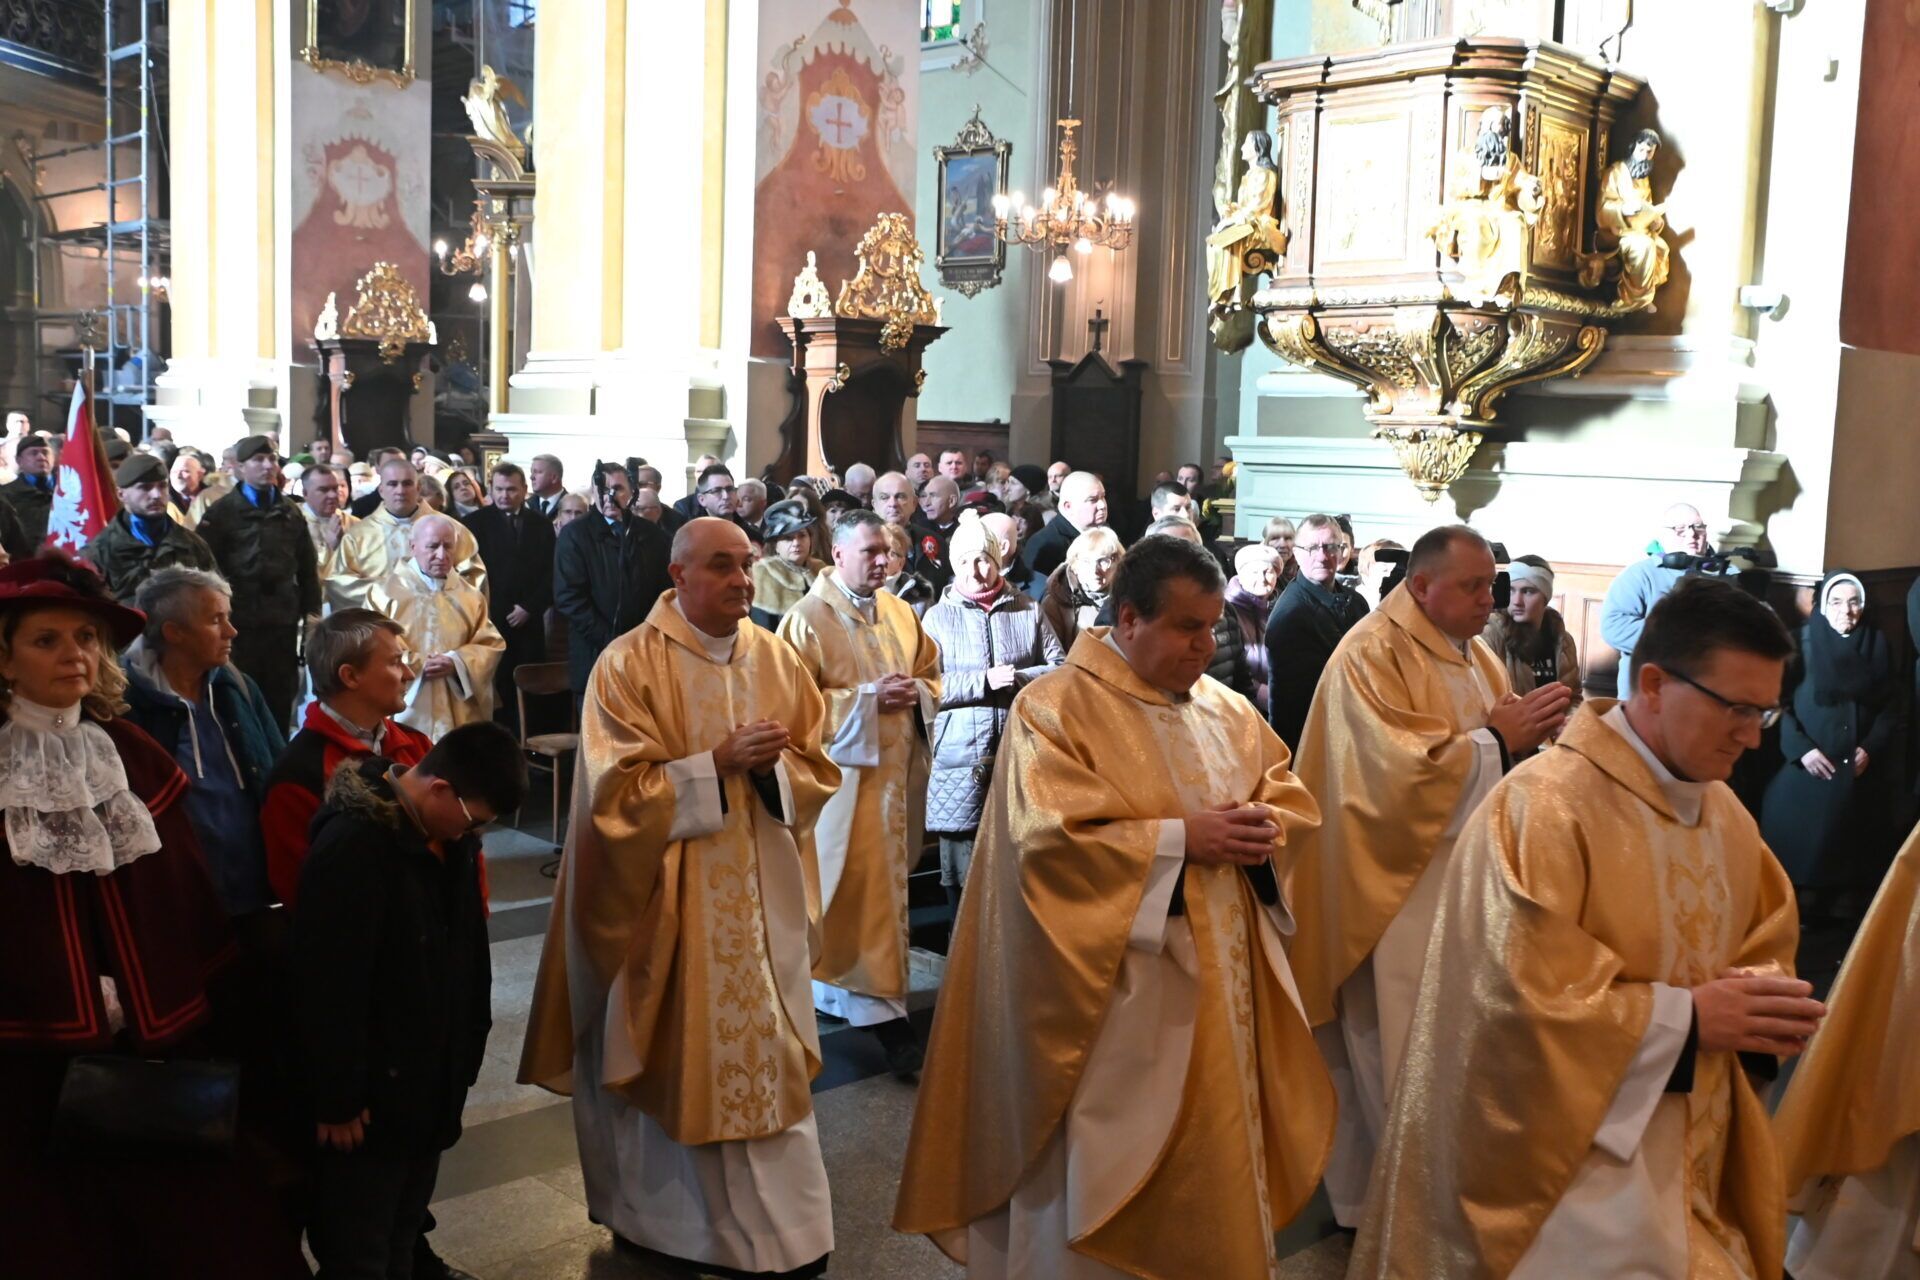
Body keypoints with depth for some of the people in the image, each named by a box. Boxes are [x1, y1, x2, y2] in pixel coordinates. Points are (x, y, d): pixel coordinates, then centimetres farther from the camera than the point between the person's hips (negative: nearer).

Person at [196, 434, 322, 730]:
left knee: (281, 700, 8)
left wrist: (312, 610, 10)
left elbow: (307, 566, 15)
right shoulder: (222, 512, 1)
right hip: (240, 620, -3)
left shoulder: (290, 511, 13)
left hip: (283, 620, 3)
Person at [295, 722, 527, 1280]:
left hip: (428, 1083, 8)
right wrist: (337, 1098, -18)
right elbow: (328, 988, -23)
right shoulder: (352, 845, -24)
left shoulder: (447, 836, 2)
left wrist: (462, 1057, 14)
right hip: (371, 1093, -8)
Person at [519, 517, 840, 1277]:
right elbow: (619, 792, -15)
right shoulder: (629, 664, -10)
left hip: (761, 892, 4)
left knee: (768, 1057, 8)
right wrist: (718, 763, -22)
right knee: (682, 1057, 6)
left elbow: (818, 772, 7)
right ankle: (666, 1214, 25)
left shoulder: (776, 659, 4)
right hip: (668, 899, -4)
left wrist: (774, 765, -14)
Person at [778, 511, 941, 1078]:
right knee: (862, 889, -6)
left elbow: (932, 672, 18)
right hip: (843, 771, -7)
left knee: (883, 882, 13)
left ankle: (837, 989, 27)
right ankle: (882, 1010, -3)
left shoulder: (900, 612, 10)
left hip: (897, 770, 7)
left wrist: (917, 691, -6)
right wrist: (868, 698, -19)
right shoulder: (808, 618, -10)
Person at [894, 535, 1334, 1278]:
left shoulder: (1224, 710, 11)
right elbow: (1050, 838, -21)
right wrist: (1179, 837, -22)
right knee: (1114, 1178, 3)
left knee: (1216, 1161, 16)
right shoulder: (1055, 708, -11)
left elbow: (1290, 794, 14)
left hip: (1224, 986, 7)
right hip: (1118, 999, -7)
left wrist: (1266, 827, -9)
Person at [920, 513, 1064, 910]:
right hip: (961, 758, -1)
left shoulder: (1027, 610, 8)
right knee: (962, 870, 4)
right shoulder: (938, 616, 4)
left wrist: (1018, 678, -11)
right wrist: (984, 680, -15)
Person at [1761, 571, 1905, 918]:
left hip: (1861, 769, 3)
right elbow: (1778, 701, -8)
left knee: (1852, 842, 4)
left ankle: (1845, 905, 17)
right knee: (1800, 840, -2)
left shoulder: (1878, 645, 5)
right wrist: (1800, 749, -15)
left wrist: (1871, 748, -7)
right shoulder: (1802, 642, -5)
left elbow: (1894, 706, 6)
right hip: (1807, 765, -3)